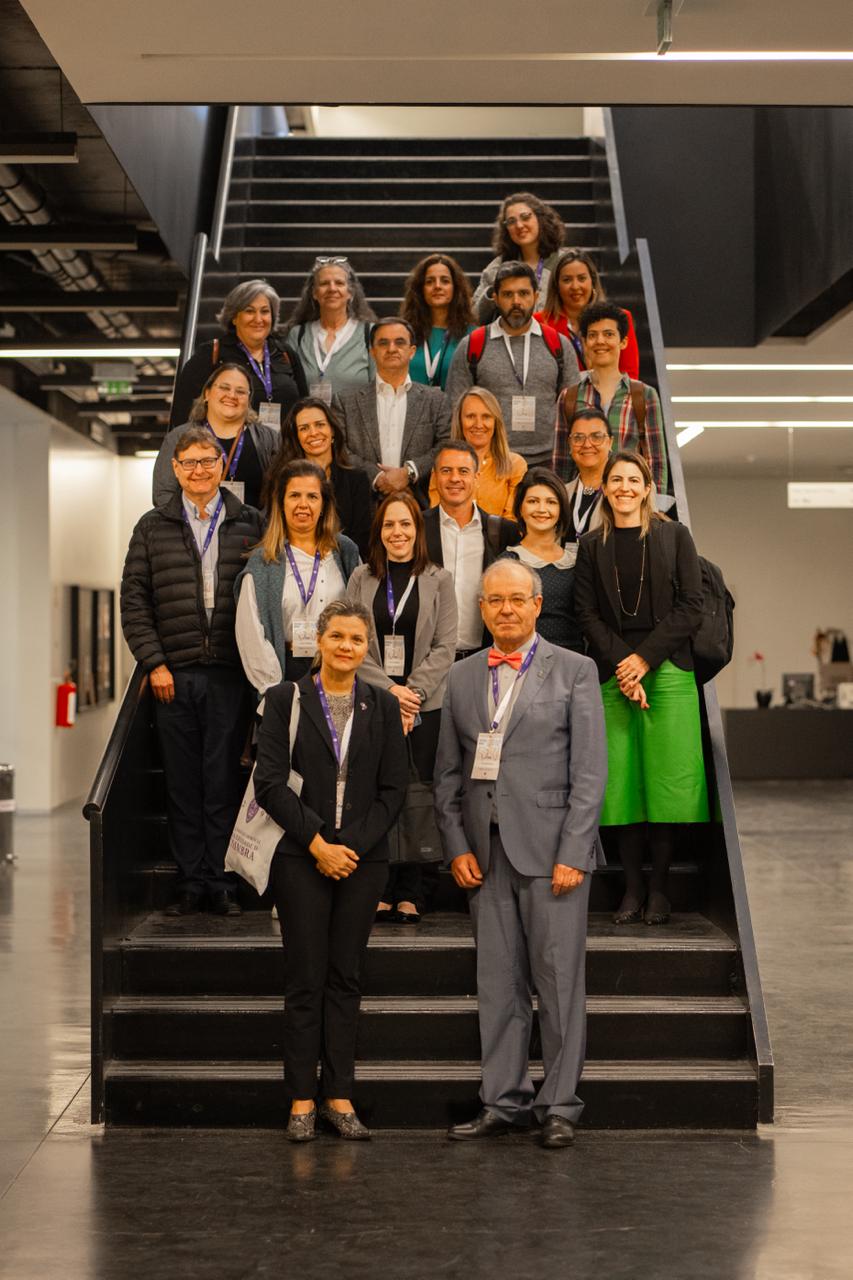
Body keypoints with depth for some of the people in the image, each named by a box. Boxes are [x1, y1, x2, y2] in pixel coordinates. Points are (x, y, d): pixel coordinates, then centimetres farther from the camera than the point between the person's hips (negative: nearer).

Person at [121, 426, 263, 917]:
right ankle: (192, 881, 12)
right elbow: (134, 600, 6)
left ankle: (221, 880, 7)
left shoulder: (251, 524, 6)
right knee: (183, 783, 5)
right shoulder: (153, 528, 9)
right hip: (174, 674, 1)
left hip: (230, 674, -1)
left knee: (224, 781, 0)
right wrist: (154, 662, -2)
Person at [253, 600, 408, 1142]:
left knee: (346, 978, 6)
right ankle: (302, 1100, 8)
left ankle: (339, 1095, 12)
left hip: (363, 858, 2)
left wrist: (354, 846, -7)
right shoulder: (286, 700, 0)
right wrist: (317, 843, -12)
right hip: (302, 858, -2)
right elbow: (270, 783, -6)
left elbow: (394, 789, 5)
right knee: (306, 979, 1)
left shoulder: (383, 706, 7)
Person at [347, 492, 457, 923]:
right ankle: (378, 891, 4)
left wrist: (413, 690, -10)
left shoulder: (438, 580, 7)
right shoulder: (361, 579, 9)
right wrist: (389, 689, -9)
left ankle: (409, 894, 5)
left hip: (423, 705, -1)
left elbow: (444, 647, 1)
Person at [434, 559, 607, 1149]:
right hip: (486, 851, 4)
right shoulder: (463, 678, 13)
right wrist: (458, 848, 3)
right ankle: (505, 1102, 16)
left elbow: (590, 771, -4)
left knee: (559, 980, 0)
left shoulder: (574, 671, 1)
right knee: (498, 983, 8)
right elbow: (448, 772, 14)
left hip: (551, 849, -4)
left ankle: (559, 1106, 10)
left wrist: (572, 853, -11)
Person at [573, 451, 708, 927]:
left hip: (667, 671, -1)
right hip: (612, 674, 2)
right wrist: (621, 664, -10)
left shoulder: (674, 536, 6)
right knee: (621, 781, -1)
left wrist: (644, 658, -9)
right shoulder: (592, 545, 12)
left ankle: (659, 888, 4)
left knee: (666, 779, -4)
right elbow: (588, 614, 5)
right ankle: (633, 888, 5)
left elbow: (691, 607, 0)